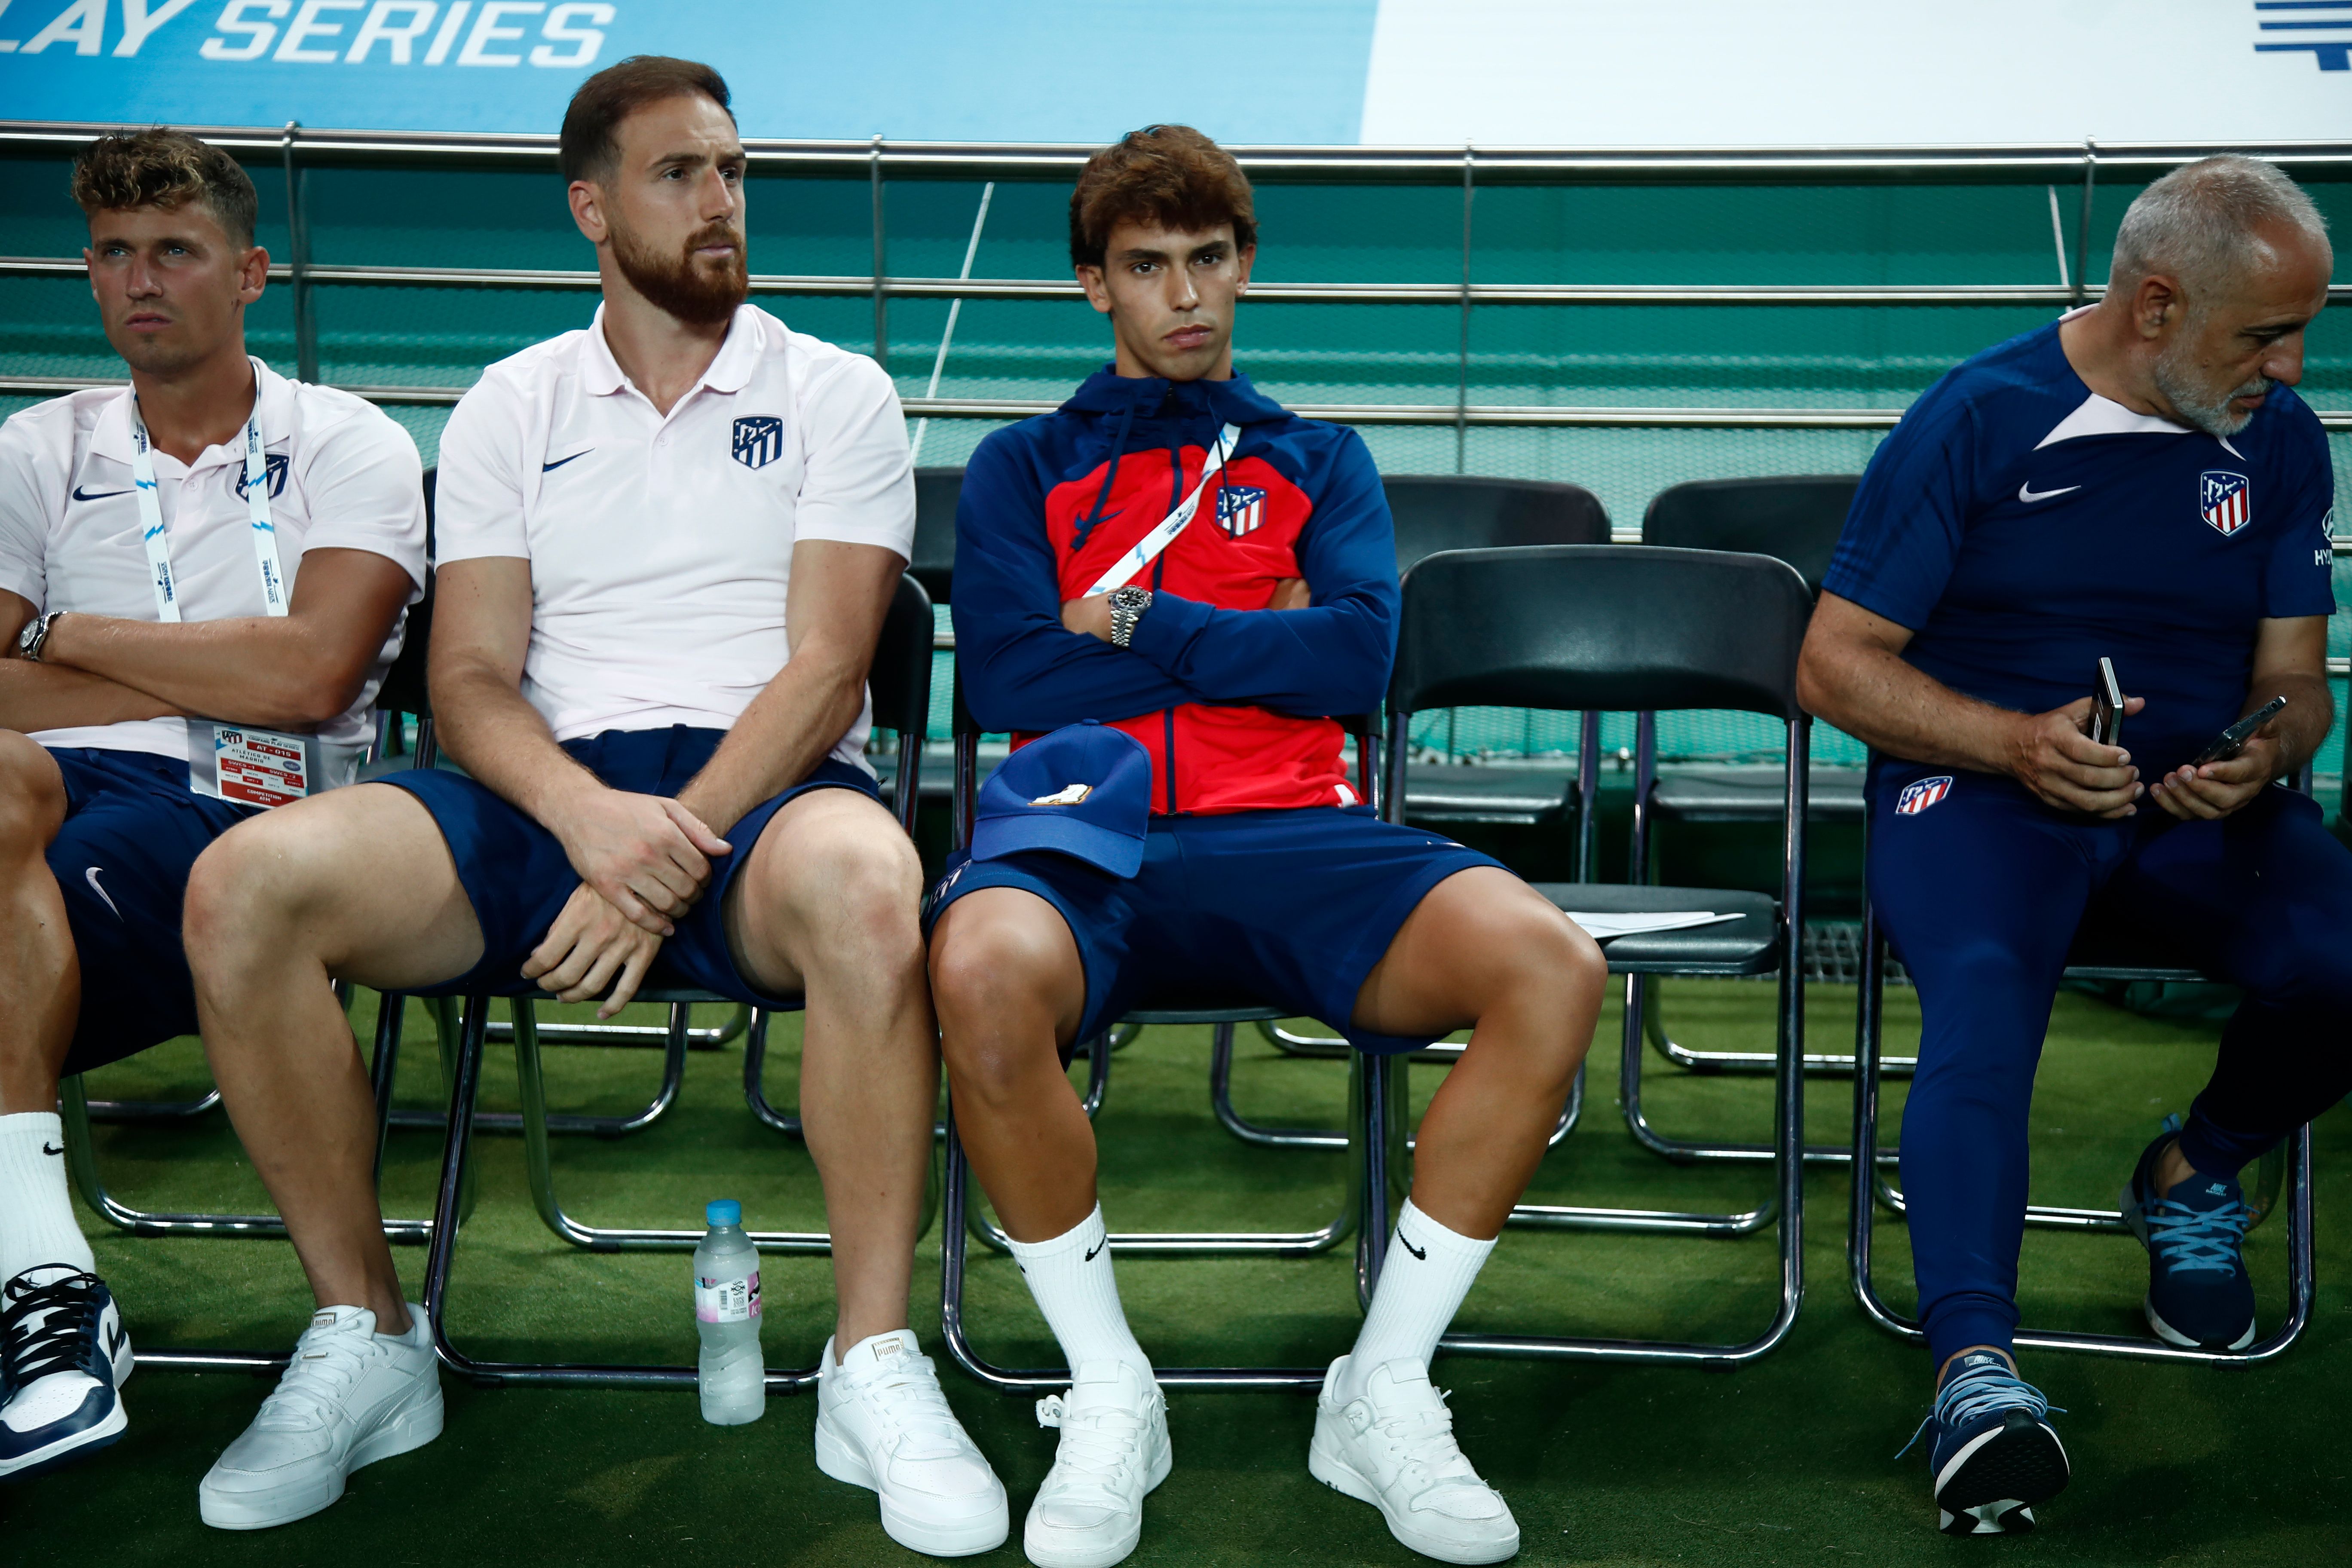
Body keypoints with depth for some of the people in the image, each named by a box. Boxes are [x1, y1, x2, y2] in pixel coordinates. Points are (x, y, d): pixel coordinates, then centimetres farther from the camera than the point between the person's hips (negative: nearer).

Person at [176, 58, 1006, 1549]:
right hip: (553, 796, 3)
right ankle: (366, 1339, -7)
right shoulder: (513, 406, 16)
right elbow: (472, 682, 7)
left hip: (764, 785, -2)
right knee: (247, 884, -23)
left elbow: (824, 670, -2)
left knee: (861, 879, -40)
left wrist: (672, 855, -17)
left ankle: (874, 1370, -26)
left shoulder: (834, 393, 10)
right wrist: (592, 818, -16)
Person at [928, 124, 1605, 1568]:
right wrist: (1256, 642, 5)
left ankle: (1384, 1391, -11)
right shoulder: (1025, 465, 20)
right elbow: (1006, 676, 2)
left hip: (1287, 837, 2)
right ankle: (1110, 1393, -15)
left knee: (1553, 965, -28)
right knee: (985, 970, -39)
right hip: (1086, 828, -1)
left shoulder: (1320, 460, 25)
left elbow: (1359, 655, 5)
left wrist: (1138, 622, 2)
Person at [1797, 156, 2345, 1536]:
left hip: (2199, 801, 4)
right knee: (1984, 993, -35)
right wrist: (2013, 742, -18)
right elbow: (1837, 662, -2)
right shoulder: (1980, 419, -2)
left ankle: (2195, 1176, 4)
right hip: (1980, 784, -3)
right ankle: (1977, 1367, -42)